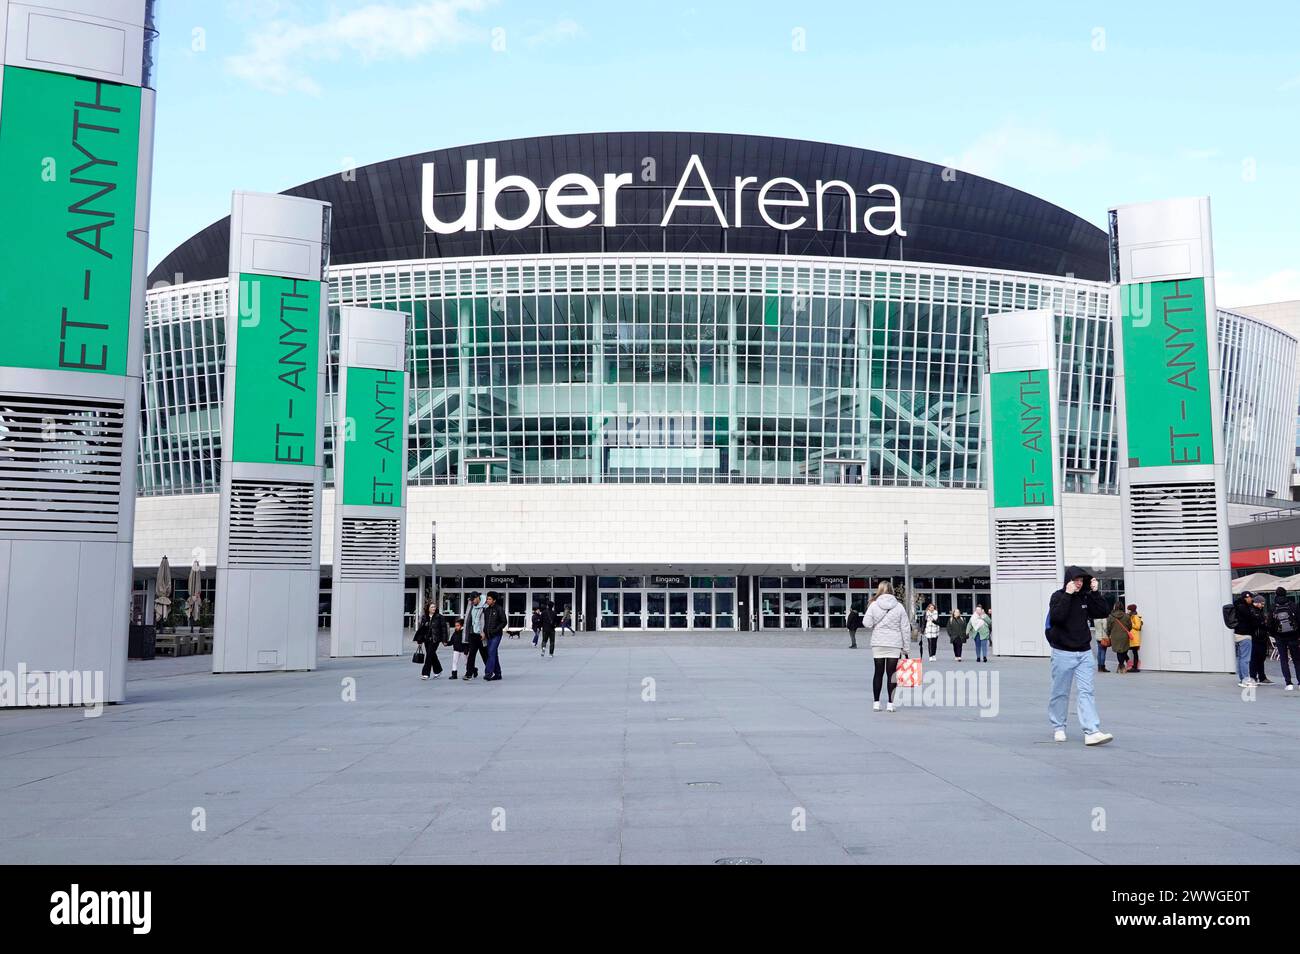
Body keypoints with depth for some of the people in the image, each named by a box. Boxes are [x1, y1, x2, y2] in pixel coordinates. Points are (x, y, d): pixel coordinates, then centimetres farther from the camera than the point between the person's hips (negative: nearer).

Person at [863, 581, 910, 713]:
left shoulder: (874, 605, -3)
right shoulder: (899, 606, -1)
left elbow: (867, 623, -9)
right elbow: (906, 628, 0)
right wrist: (906, 648, 6)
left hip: (878, 644, 0)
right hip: (895, 645, 0)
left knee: (878, 673, 10)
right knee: (891, 674, 4)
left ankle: (876, 703, 12)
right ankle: (890, 704, 5)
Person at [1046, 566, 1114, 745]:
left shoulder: (1086, 597, 8)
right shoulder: (1058, 596, -6)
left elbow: (1104, 612, 3)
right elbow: (1056, 617, -23)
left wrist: (1095, 592, -4)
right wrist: (1068, 595, -22)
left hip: (1084, 653, 4)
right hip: (1063, 653, -3)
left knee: (1086, 692, -5)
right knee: (1060, 693, 6)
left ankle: (1092, 732, -12)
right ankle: (1058, 728, 21)